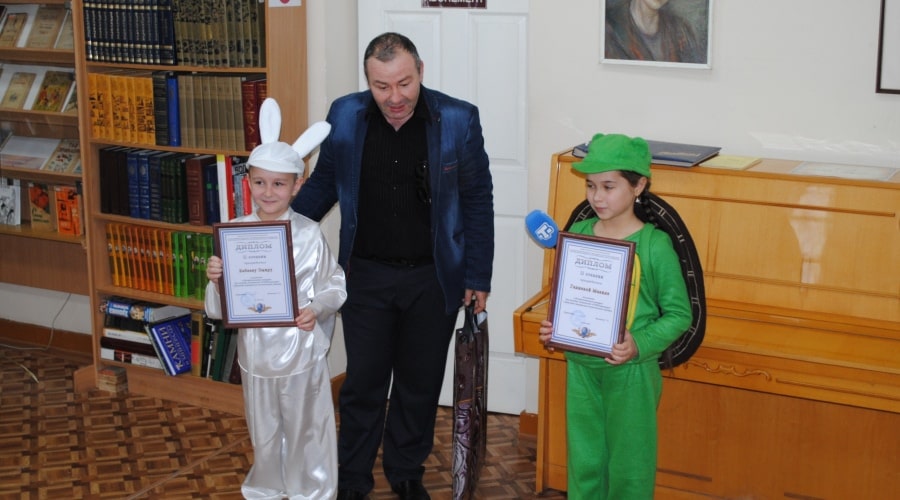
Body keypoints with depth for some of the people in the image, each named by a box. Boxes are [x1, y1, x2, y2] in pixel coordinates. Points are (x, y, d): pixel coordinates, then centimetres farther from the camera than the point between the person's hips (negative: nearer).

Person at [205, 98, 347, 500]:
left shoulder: (309, 234, -12)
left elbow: (336, 285, -5)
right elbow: (217, 309, -3)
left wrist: (318, 309, -24)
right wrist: (215, 281, -24)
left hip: (302, 355, -2)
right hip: (256, 355, 2)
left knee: (306, 430, 13)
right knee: (264, 431, 19)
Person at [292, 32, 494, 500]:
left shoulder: (458, 120, -12)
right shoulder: (345, 115, -8)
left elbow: (477, 201, -5)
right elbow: (323, 184, 6)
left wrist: (478, 278, -5)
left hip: (433, 278, 0)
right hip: (366, 274, 1)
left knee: (420, 383, 14)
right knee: (363, 382, 9)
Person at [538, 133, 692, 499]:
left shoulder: (655, 245, -13)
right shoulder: (577, 235, 1)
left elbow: (679, 314, -9)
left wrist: (639, 345, -23)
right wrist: (553, 327, -6)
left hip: (631, 373, -4)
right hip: (581, 369, 4)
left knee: (628, 465, 9)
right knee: (584, 460, 15)